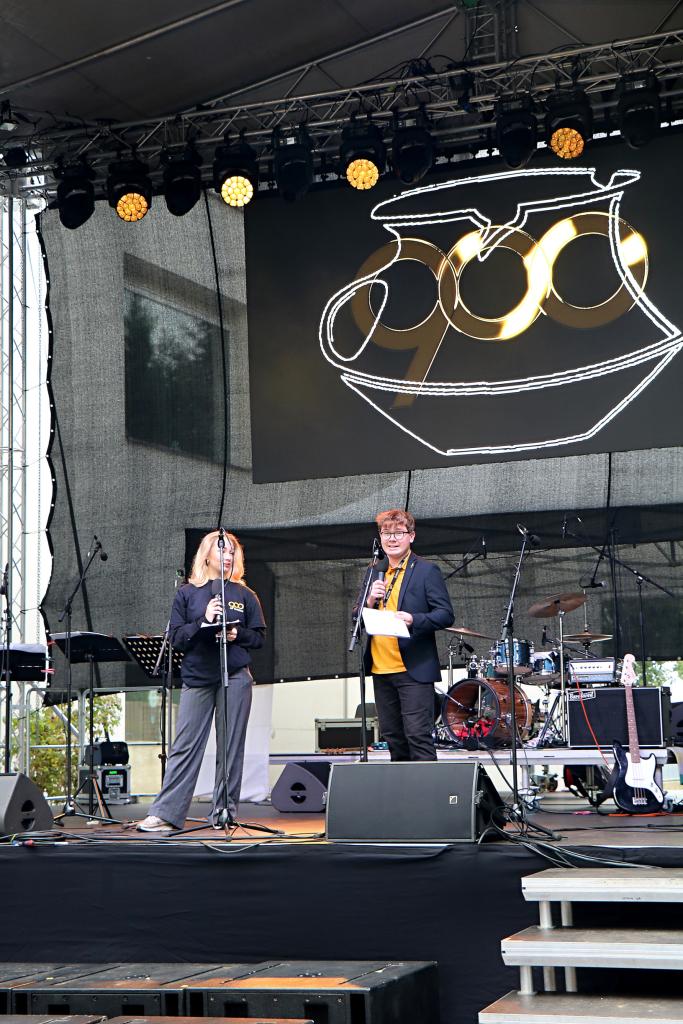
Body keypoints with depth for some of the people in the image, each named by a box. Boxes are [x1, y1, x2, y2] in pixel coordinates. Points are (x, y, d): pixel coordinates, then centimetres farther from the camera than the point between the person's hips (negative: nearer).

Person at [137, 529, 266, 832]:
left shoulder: (244, 595, 10)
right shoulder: (187, 594, 7)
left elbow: (259, 637, 11)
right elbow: (176, 637, 1)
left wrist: (237, 634, -9)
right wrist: (204, 621, -13)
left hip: (235, 678, 1)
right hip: (196, 677, -1)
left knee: (230, 747, 2)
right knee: (185, 746, -3)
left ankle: (223, 812, 10)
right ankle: (164, 813, -2)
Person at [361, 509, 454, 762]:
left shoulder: (426, 571, -2)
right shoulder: (375, 573, 15)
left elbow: (446, 615, -8)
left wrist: (414, 620, -25)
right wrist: (370, 600, -6)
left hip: (413, 669, -6)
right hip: (381, 669, 6)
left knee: (418, 736, -9)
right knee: (393, 738, 12)